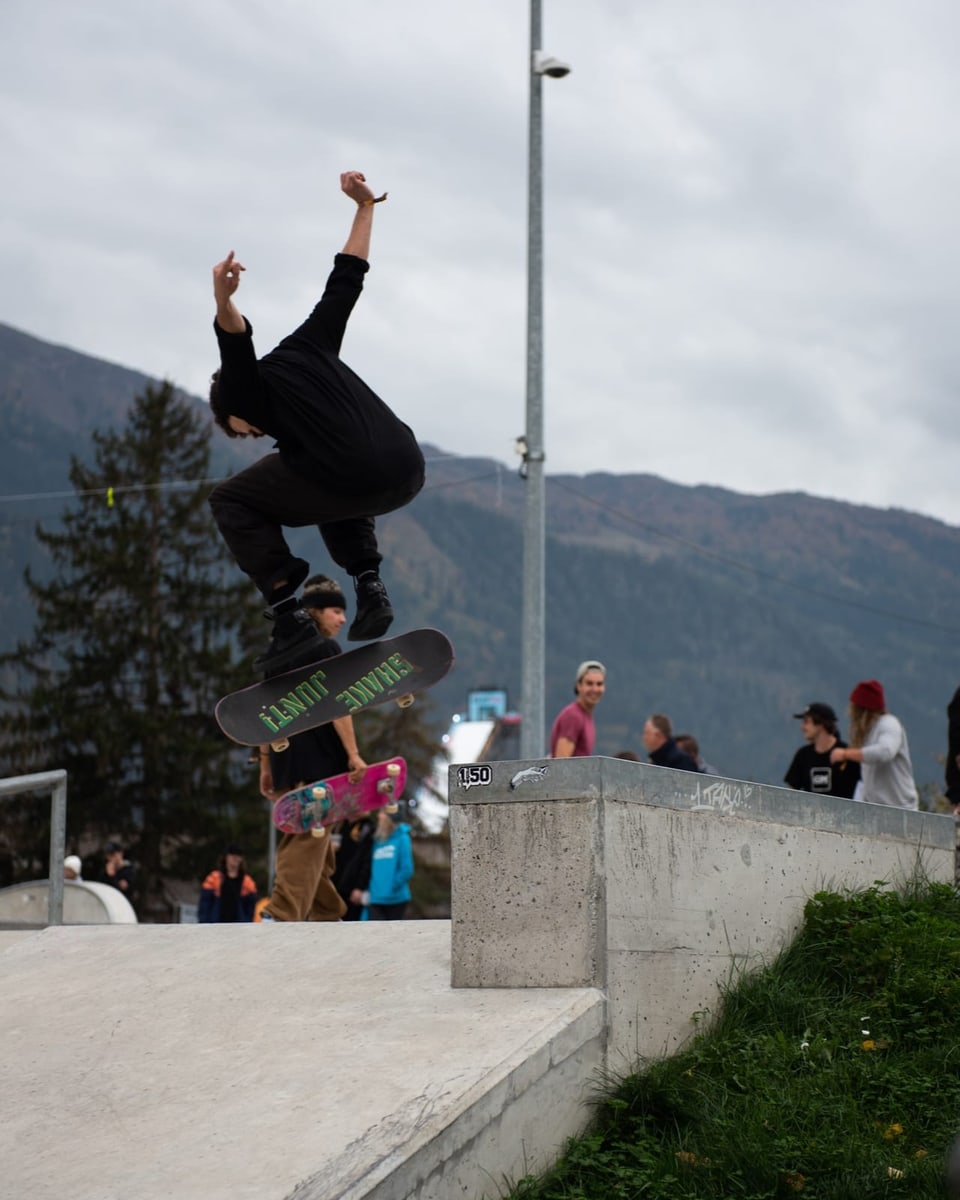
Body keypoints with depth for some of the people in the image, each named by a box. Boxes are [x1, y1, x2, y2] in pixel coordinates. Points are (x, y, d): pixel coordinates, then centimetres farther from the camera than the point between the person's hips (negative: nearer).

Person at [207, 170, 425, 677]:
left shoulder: (246, 390, 11)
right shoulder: (307, 345, 29)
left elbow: (236, 341, -11)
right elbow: (345, 281, 35)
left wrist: (223, 299, -32)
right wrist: (365, 207, 45)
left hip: (355, 480, -7)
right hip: (408, 474, 7)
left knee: (231, 502, 14)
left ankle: (289, 616, 4)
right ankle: (369, 587, 21)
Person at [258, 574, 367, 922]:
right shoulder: (324, 648, -5)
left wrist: (265, 766, 20)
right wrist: (353, 754, -13)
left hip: (284, 763, 8)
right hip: (316, 762, -8)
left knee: (308, 841, 15)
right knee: (309, 839, -11)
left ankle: (327, 915, 21)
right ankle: (281, 913, -21)